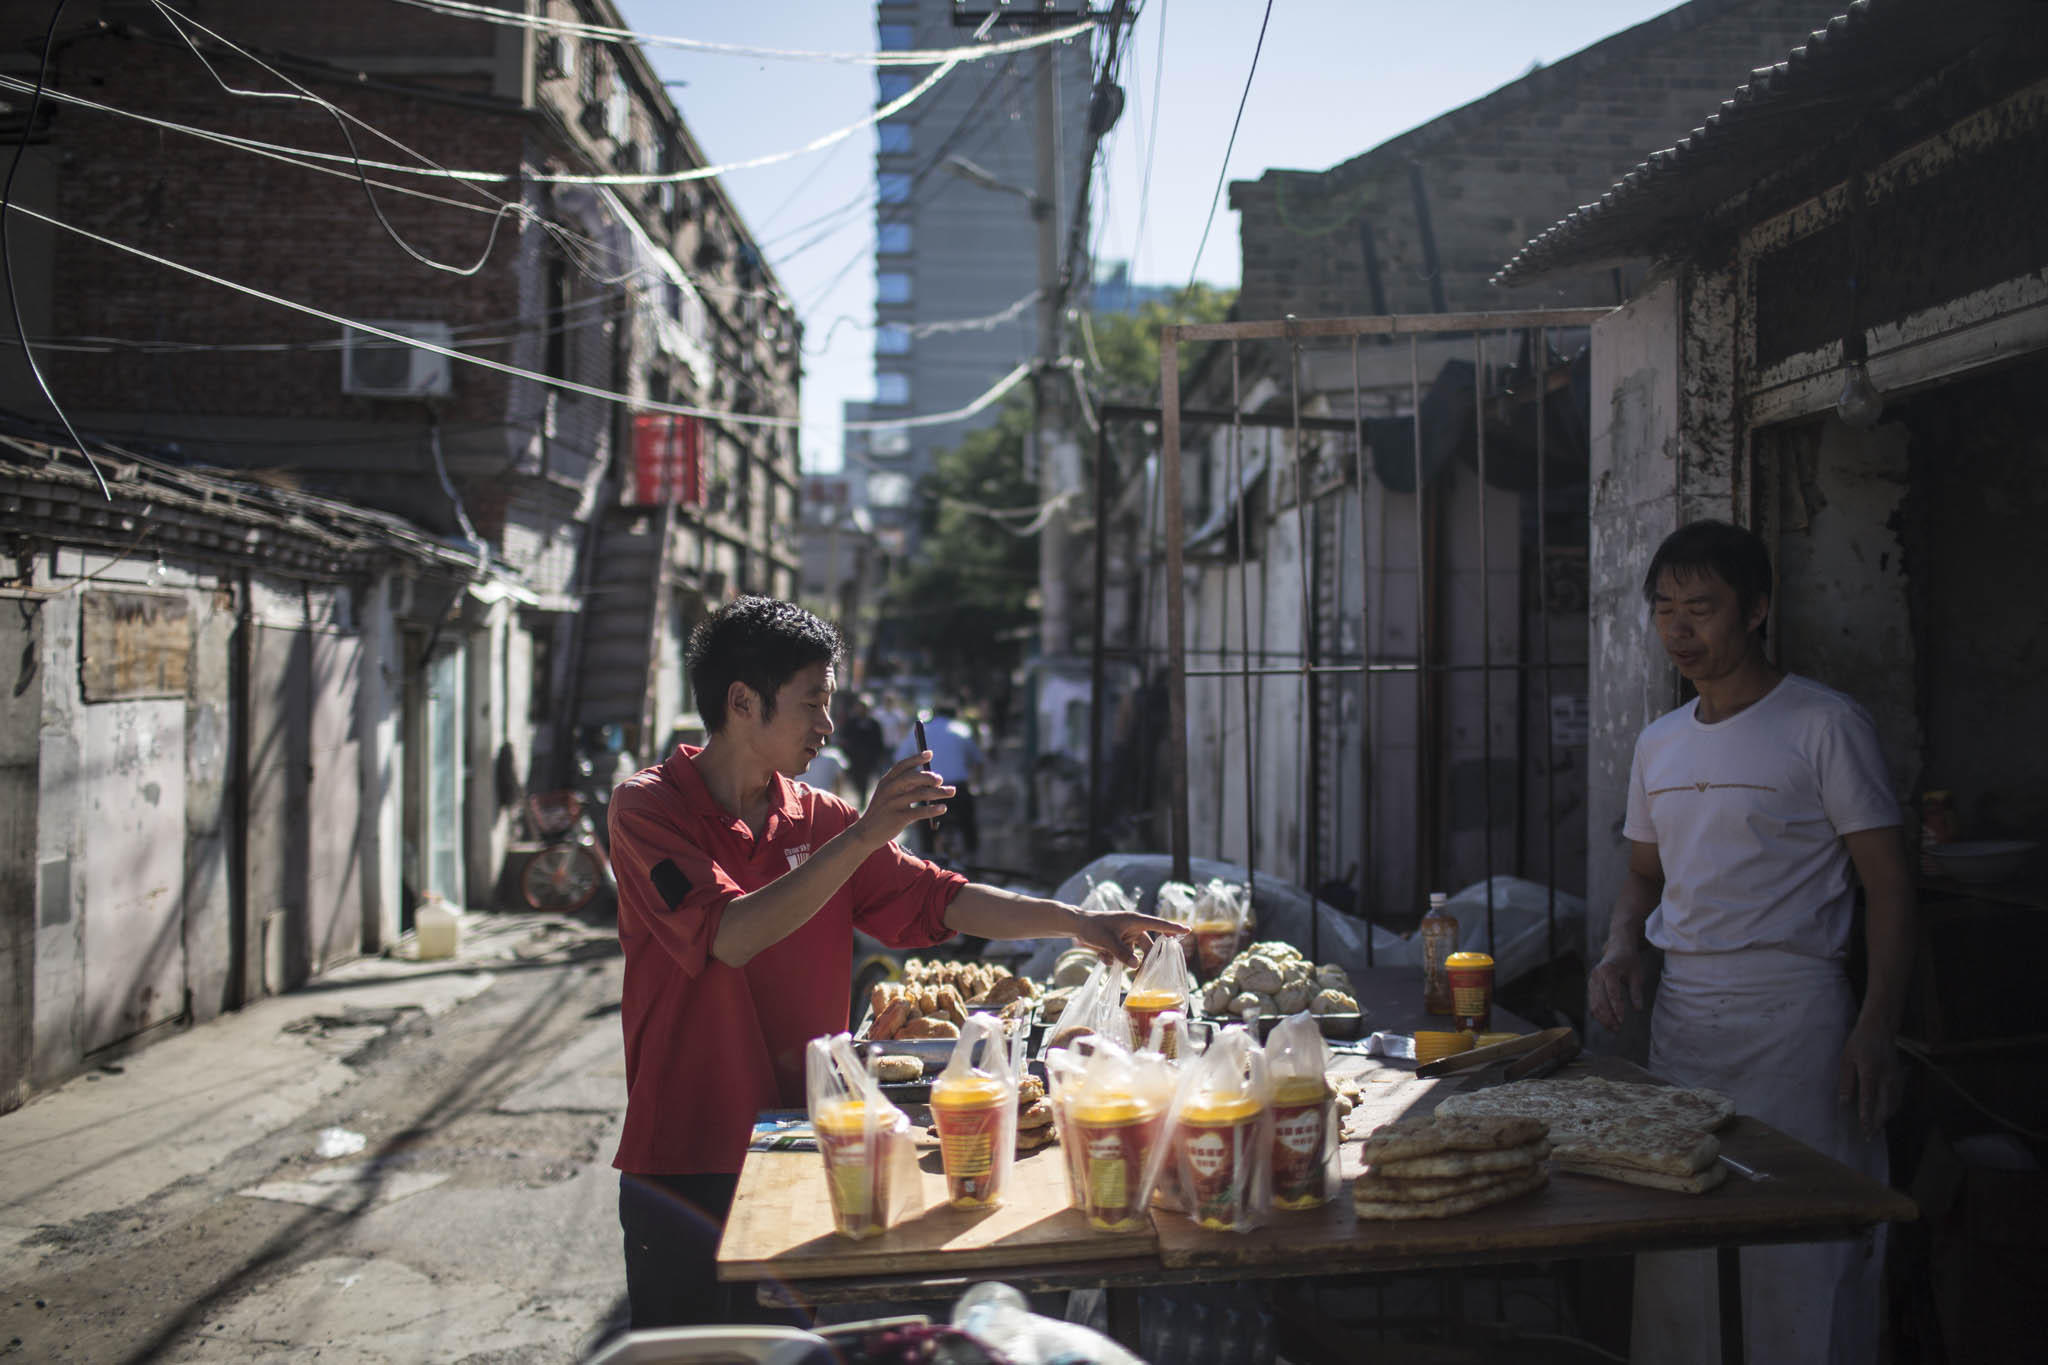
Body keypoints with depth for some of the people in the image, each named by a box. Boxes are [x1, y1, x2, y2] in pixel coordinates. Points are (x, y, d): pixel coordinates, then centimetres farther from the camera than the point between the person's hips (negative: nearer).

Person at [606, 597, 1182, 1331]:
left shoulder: (817, 819, 6)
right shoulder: (648, 808, -10)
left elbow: (939, 899, 6)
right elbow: (731, 936, -24)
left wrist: (1076, 922, -2)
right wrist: (863, 837, -29)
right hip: (686, 1161, -4)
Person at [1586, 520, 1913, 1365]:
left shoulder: (1824, 725, -5)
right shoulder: (1659, 743, 13)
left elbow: (1887, 883, -6)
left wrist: (1876, 1029, -15)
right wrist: (1621, 949, 2)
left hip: (1791, 1014, -6)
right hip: (1681, 1012, 6)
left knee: (1801, 1257, -3)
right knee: (1668, 1241, 9)